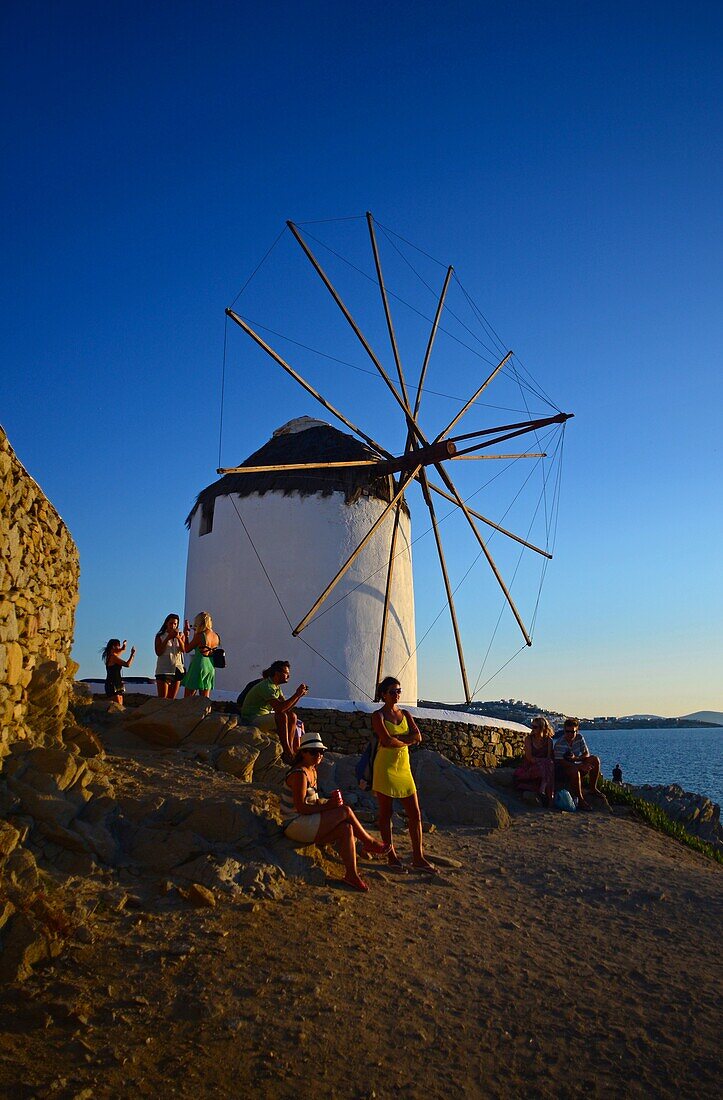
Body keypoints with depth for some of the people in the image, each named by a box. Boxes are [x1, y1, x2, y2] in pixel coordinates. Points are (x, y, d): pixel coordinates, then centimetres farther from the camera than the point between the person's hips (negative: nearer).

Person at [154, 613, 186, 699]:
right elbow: (158, 652, -8)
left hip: (177, 669, 3)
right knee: (162, 698, -11)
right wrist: (167, 639, -14)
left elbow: (184, 650, -5)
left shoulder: (181, 635, 10)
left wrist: (178, 638, -20)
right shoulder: (160, 636, 3)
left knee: (172, 698, 6)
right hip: (163, 670, -3)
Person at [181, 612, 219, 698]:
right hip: (210, 667, 6)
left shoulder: (199, 635, -13)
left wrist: (186, 634, 7)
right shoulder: (216, 636, 5)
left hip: (198, 666, -6)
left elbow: (187, 649, -3)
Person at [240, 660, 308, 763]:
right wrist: (297, 694, -26)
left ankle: (290, 750, -4)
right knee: (282, 716, -30)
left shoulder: (277, 687, 12)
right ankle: (287, 753, -26)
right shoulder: (266, 686, -20)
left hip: (265, 717, 10)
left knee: (292, 716, -1)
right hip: (252, 720, -10)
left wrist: (299, 695, -5)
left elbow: (286, 707, 8)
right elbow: (280, 708, -30)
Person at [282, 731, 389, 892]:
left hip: (309, 825, 9)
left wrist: (329, 801, -5)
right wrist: (327, 806, -22)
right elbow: (301, 808, -23)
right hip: (296, 826, -9)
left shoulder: (312, 771, 12)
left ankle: (352, 874, -11)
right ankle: (369, 843, 3)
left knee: (346, 829, -13)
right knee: (345, 811, -18)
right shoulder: (299, 774, -18)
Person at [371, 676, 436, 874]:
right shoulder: (378, 715, -5)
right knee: (386, 813, 3)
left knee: (415, 813, 3)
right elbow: (387, 741, -18)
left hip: (403, 767, 6)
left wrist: (397, 738, -14)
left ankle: (418, 857, 11)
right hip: (385, 766, -5)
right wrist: (407, 740, -5)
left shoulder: (405, 714, 11)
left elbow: (418, 736, -2)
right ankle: (392, 856, 13)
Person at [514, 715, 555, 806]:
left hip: (544, 766, 1)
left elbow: (550, 758, -3)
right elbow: (530, 758, -6)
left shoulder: (548, 740, 5)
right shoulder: (529, 739, 2)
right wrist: (543, 760, -19)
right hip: (530, 767, 0)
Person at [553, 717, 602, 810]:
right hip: (561, 771, -7)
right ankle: (580, 799, -28)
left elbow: (586, 754, 1)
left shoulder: (579, 738, 0)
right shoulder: (560, 743, -19)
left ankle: (593, 789, -1)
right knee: (575, 770, -39)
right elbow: (560, 762, -27)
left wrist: (576, 758, -23)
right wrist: (580, 766, -35)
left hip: (576, 765, 7)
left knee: (595, 760, -9)